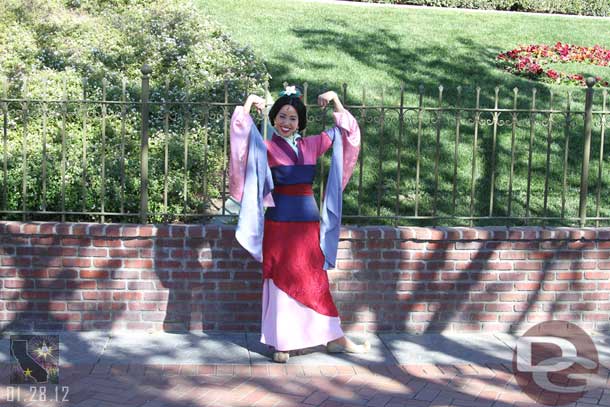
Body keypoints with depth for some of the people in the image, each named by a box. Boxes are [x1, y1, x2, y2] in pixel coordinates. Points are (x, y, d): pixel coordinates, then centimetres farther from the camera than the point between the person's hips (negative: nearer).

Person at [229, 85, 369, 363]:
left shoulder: (311, 145, 10)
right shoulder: (267, 149, -1)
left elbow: (344, 132, 17)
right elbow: (242, 135, -16)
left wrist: (336, 101, 9)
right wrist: (248, 103, -15)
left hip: (309, 221, 4)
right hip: (280, 222, -4)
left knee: (314, 280, 10)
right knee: (281, 281, 2)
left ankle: (332, 337, 16)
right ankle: (282, 342, 9)